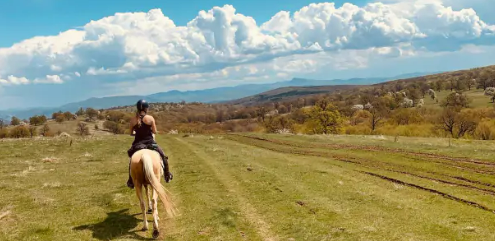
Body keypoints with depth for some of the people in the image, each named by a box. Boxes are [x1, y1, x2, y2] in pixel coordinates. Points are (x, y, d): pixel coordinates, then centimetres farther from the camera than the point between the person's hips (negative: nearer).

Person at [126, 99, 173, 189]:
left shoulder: (133, 119, -2)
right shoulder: (150, 118, -10)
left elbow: (131, 133, 5)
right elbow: (155, 132, -7)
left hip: (138, 144, 2)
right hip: (150, 142, -2)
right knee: (163, 156, 19)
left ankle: (131, 181, 23)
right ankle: (167, 174, 21)